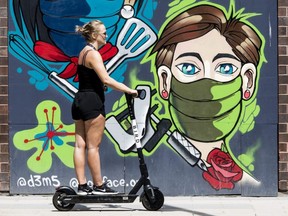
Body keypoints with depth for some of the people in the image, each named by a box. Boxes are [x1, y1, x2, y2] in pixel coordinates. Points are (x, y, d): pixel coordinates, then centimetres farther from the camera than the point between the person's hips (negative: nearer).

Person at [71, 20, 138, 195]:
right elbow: (106, 79, -23)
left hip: (80, 101, 9)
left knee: (80, 145, 5)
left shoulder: (83, 52, 16)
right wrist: (129, 90, -22)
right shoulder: (93, 54, -13)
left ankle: (82, 186, 7)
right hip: (92, 102, -9)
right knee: (93, 146, -3)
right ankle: (99, 186, 3)